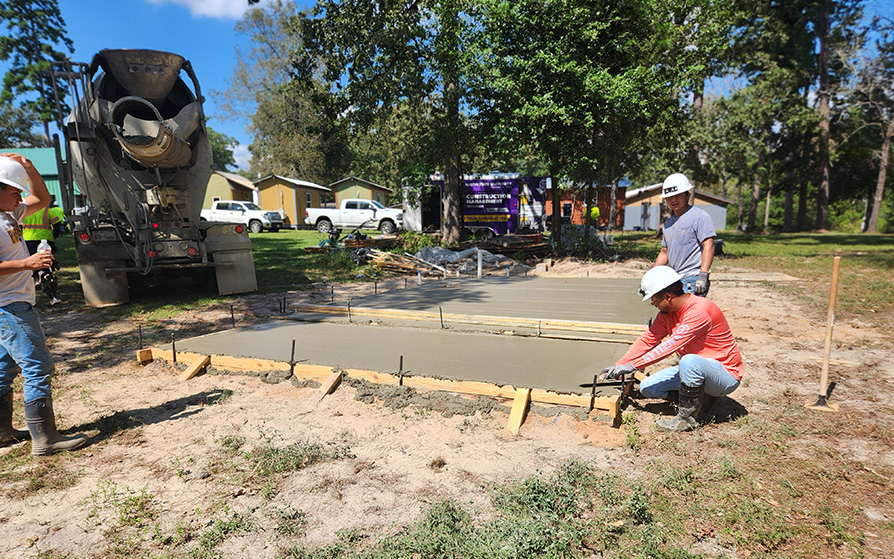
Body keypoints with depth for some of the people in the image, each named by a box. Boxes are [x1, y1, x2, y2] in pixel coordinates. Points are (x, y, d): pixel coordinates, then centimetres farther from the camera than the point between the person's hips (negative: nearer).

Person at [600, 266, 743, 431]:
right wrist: (618, 365, -4)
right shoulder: (667, 311, -1)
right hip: (694, 368, 8)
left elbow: (671, 345, -32)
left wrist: (632, 365, -29)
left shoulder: (700, 311, -27)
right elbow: (647, 340, 2)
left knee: (689, 361, -39)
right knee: (647, 388, -3)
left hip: (726, 374, -8)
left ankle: (688, 417, -18)